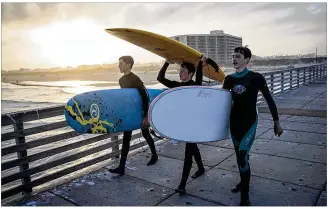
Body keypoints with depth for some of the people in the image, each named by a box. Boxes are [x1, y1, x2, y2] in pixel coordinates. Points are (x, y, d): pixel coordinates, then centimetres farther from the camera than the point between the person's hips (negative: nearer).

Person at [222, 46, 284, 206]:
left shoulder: (256, 78, -12)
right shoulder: (229, 79, 1)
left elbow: (269, 100, -6)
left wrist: (277, 122, -4)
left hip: (249, 122, -5)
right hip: (234, 122, 5)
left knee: (242, 156, -13)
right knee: (239, 155, 18)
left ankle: (245, 198, 0)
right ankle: (243, 182, 42)